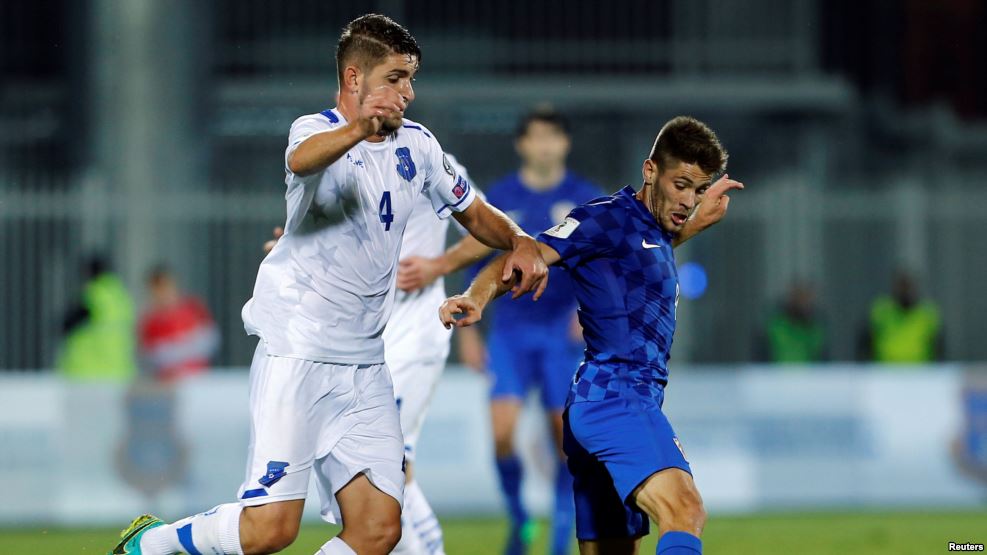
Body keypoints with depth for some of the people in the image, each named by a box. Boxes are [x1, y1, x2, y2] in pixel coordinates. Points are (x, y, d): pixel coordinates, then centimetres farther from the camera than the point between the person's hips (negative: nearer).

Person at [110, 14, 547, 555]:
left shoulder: (416, 145, 9)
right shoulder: (316, 129, -10)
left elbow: (474, 212, 25)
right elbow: (303, 160, -35)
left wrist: (519, 241, 3)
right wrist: (359, 129, -57)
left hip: (366, 366, 6)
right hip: (296, 352, -6)